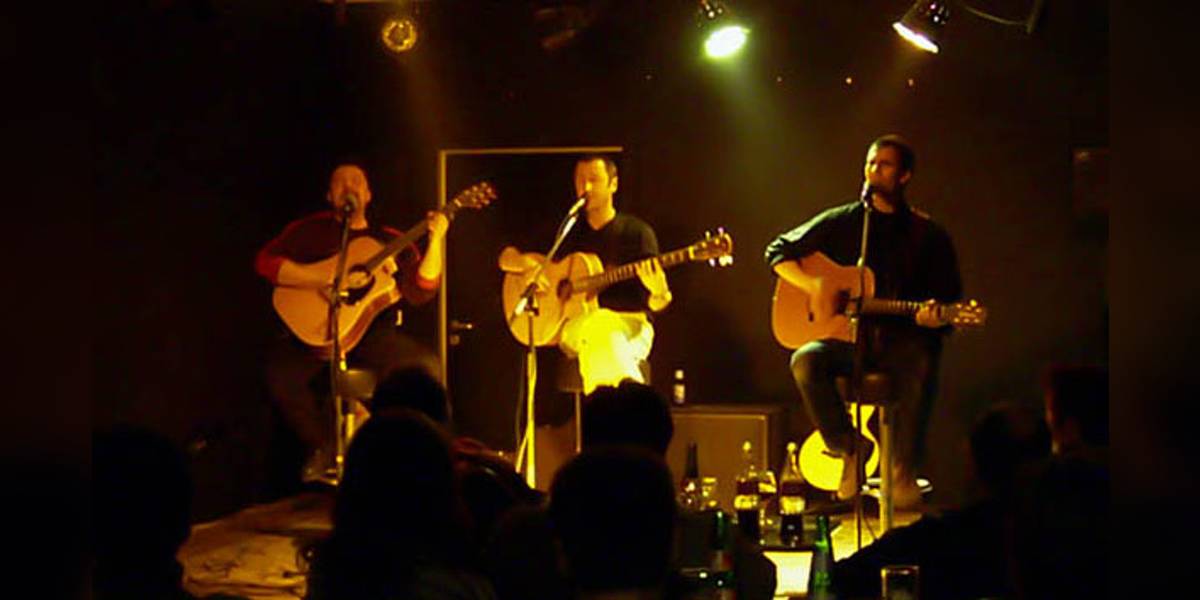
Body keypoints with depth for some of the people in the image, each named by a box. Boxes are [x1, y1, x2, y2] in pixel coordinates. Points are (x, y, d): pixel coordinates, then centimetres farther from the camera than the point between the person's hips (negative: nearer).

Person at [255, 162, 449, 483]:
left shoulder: (389, 240, 15)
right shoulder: (310, 230, 11)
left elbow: (420, 292, 1)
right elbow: (266, 262, -5)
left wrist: (435, 239, -9)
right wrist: (329, 278, -14)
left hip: (373, 331, 1)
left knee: (426, 365, -25)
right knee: (281, 373, -31)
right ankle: (324, 447, -3)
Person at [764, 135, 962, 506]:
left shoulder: (928, 235, 5)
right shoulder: (842, 222, 9)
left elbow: (949, 299, 5)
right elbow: (778, 252, 13)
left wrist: (934, 317, -19)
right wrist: (812, 285, -6)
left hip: (901, 340, -2)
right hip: (848, 337, 2)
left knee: (921, 365, -37)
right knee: (806, 361, -30)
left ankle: (904, 472, -25)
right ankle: (849, 447, -14)